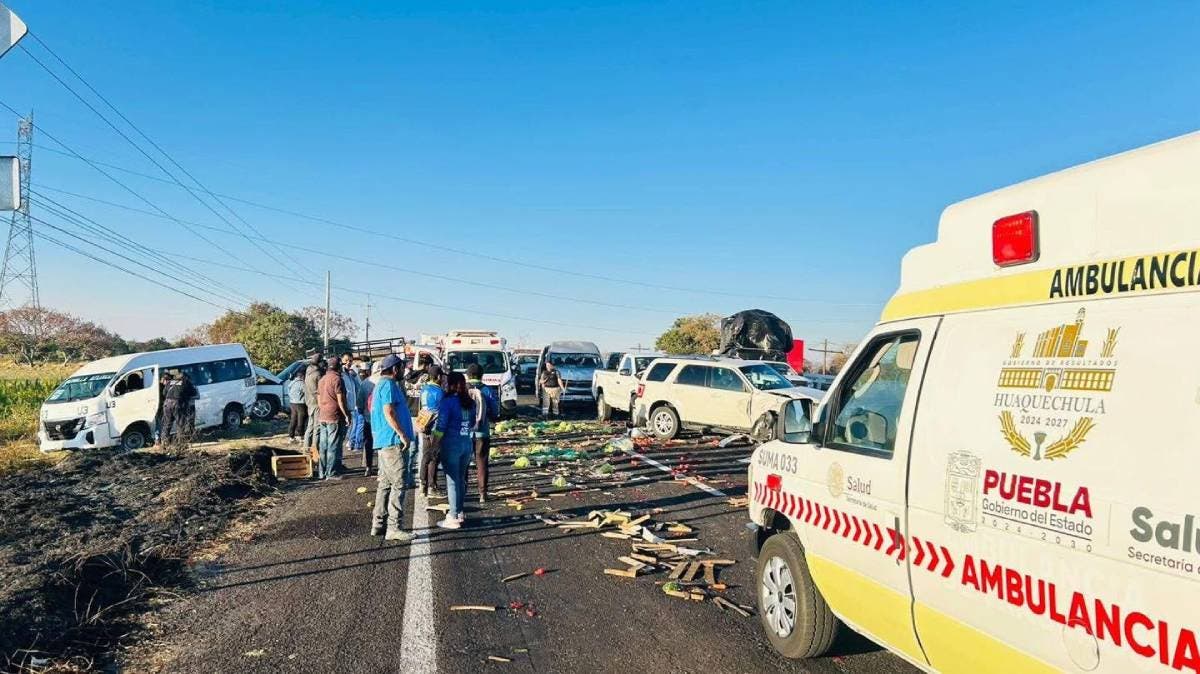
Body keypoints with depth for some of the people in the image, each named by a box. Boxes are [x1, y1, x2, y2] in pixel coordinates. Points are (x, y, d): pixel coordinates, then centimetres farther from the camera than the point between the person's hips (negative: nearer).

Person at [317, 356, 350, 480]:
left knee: (324, 446, 12)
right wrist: (347, 415, -10)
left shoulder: (322, 379, 15)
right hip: (335, 417, -8)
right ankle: (332, 473, -2)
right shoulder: (337, 379, -11)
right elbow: (340, 400, -15)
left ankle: (322, 472, 16)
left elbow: (319, 400, 19)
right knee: (334, 446, -4)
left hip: (323, 417, 8)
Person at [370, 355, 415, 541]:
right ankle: (394, 527, -7)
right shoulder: (388, 385, -11)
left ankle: (379, 523, 19)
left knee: (385, 483, 14)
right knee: (398, 484, -8)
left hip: (384, 442, 11)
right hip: (393, 441, -11)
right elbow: (388, 412, -21)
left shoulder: (382, 384, 21)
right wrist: (402, 435, -20)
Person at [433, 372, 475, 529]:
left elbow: (441, 426, -13)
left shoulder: (448, 401, -13)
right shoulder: (470, 402, 7)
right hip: (467, 443, 6)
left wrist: (434, 446, -6)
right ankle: (459, 512, 26)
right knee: (461, 479, 17)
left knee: (452, 481, -1)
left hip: (451, 444, -6)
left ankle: (453, 518, 3)